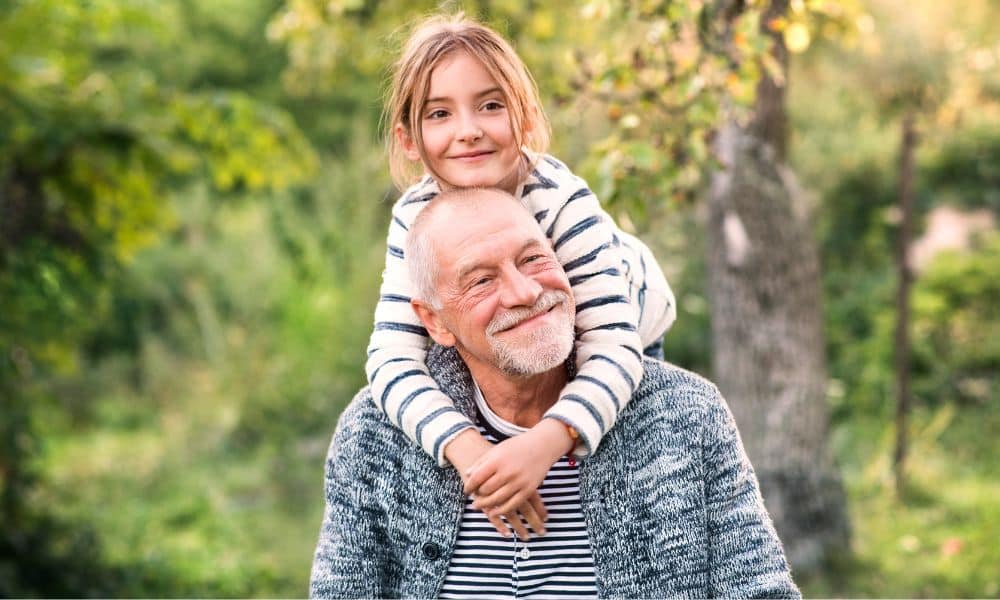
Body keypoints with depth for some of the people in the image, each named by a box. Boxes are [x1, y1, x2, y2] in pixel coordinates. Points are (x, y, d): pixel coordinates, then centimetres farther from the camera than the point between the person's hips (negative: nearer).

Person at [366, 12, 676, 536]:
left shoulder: (562, 203, -42)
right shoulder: (416, 218, -31)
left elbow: (613, 350, -48)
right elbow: (391, 358, -39)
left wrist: (545, 442, -67)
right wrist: (465, 449, -58)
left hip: (623, 326, -2)